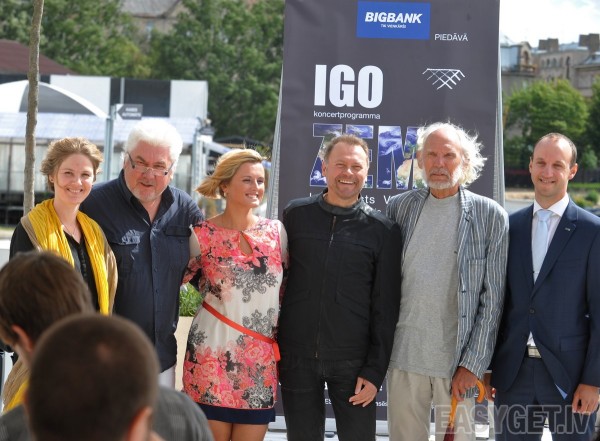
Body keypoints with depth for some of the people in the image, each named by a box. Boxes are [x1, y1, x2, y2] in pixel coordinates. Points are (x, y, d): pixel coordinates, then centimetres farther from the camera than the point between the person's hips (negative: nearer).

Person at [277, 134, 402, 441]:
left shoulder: (382, 230, 1)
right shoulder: (296, 215, 5)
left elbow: (386, 308, 1)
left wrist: (375, 371, -4)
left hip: (353, 363, -1)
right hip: (297, 358, 1)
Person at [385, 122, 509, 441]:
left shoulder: (490, 216, -2)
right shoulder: (399, 207, 6)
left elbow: (492, 298, -3)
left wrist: (472, 364, -8)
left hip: (457, 359, -2)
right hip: (404, 355, 2)